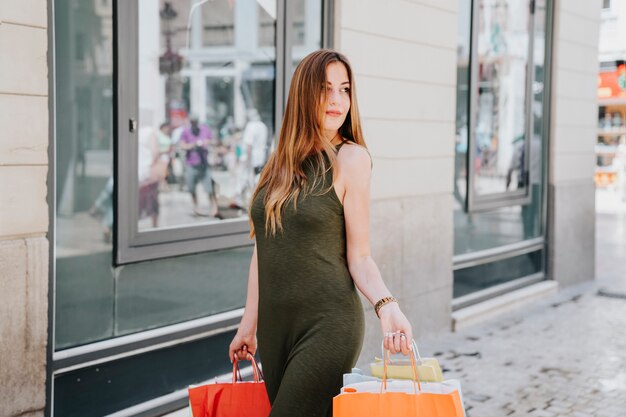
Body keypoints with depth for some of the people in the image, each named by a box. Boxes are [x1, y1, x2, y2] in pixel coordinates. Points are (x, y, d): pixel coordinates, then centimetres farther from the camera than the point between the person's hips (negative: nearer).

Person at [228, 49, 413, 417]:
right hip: (276, 325, 5)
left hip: (328, 324, -5)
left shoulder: (350, 158, -7)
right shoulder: (281, 161, 8)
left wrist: (386, 306, -24)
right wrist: (250, 323, 15)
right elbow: (263, 248, 13)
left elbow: (359, 256, -7)